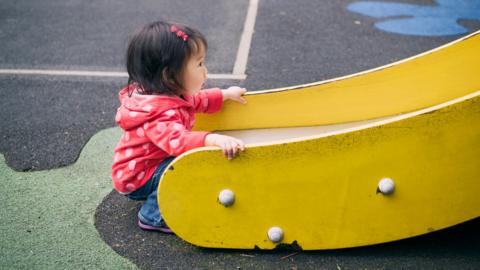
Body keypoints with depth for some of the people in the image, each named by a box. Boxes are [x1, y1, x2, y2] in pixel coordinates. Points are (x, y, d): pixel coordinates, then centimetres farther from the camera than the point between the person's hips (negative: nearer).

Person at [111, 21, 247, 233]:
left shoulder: (172, 95, -2)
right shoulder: (160, 112, -35)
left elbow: (197, 100, 19)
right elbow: (176, 140, -52)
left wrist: (226, 94, 18)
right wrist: (213, 139, -64)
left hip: (151, 164, 10)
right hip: (135, 178, -10)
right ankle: (154, 217, -10)